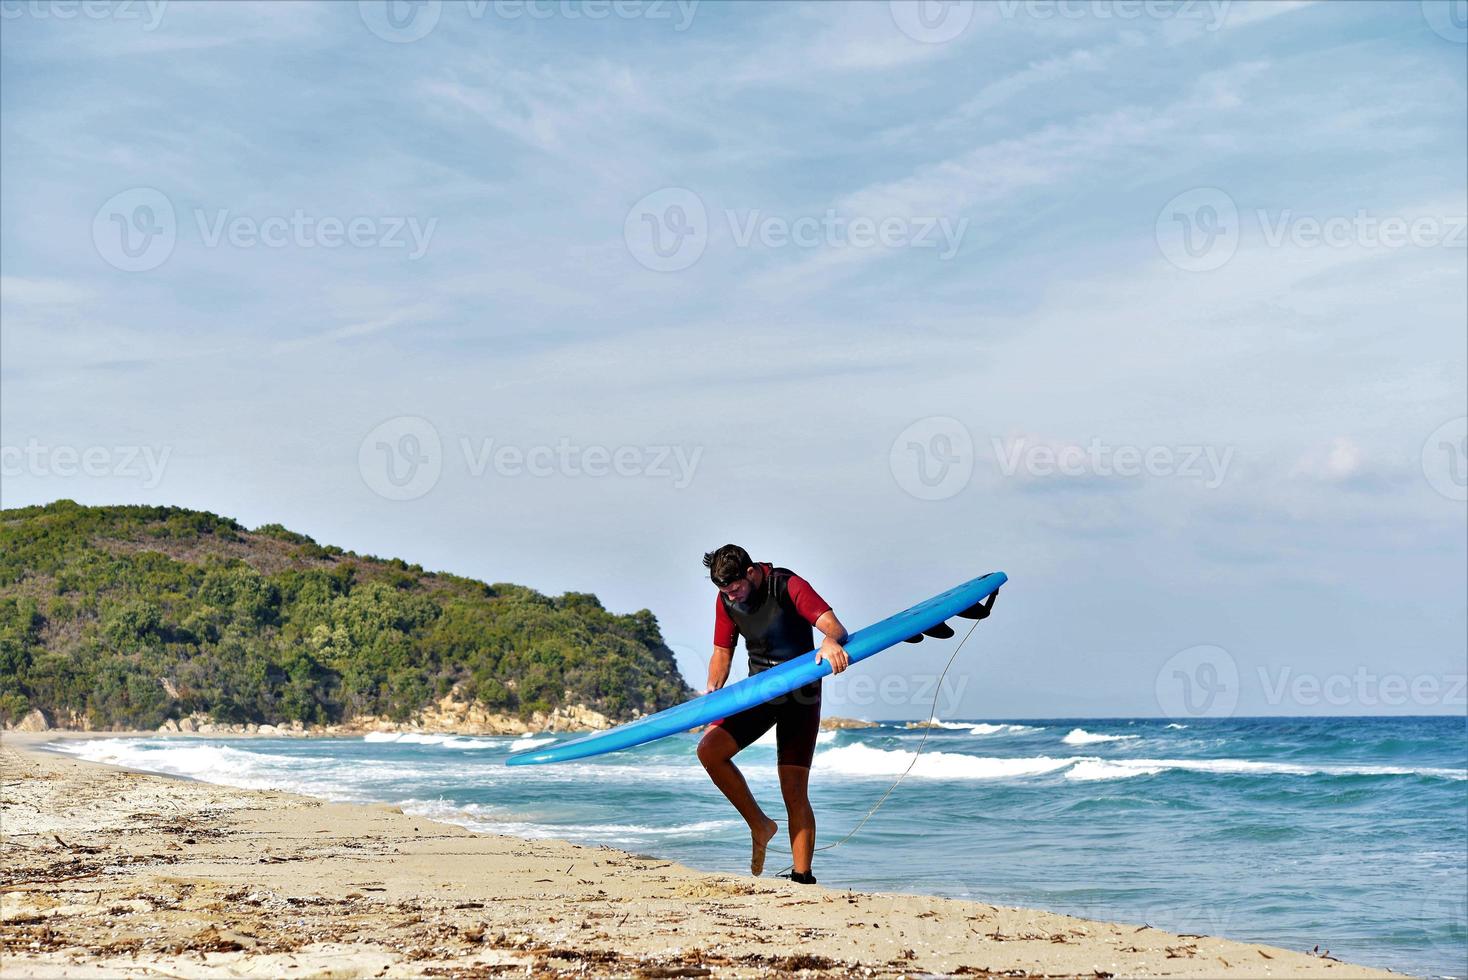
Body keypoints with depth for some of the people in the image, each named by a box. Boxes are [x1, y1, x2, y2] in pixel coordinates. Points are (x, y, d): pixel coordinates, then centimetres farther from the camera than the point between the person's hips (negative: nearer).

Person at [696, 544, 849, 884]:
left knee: (794, 789, -10)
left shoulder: (788, 586, -18)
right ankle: (759, 826, -2)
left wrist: (831, 641, -55)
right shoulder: (726, 600, 0)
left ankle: (802, 877, -3)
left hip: (800, 694, -5)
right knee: (709, 749, -15)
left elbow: (832, 624, -30)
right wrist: (712, 689, -12)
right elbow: (723, 651, 8)